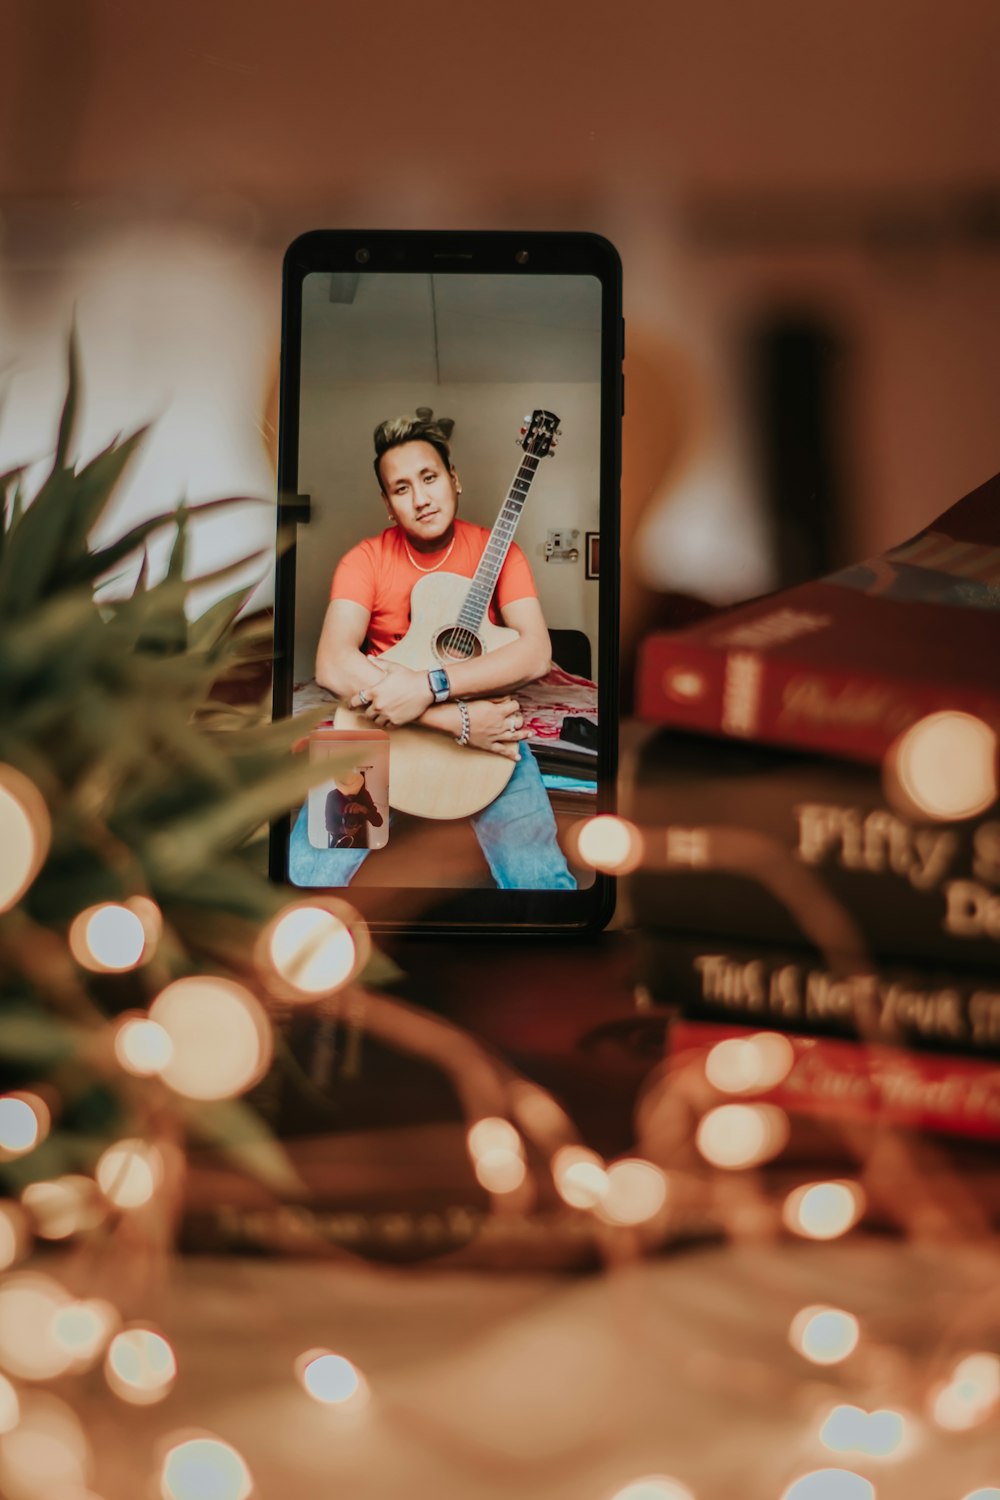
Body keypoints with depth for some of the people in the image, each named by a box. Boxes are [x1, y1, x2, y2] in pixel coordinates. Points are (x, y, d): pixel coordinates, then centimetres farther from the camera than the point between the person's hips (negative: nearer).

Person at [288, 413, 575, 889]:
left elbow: (536, 652, -15)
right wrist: (456, 719, -25)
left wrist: (430, 686, -28)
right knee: (304, 872, -17)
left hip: (487, 723, 0)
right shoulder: (366, 559, -2)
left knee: (542, 878, -19)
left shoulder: (496, 550, 0)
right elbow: (332, 666, -19)